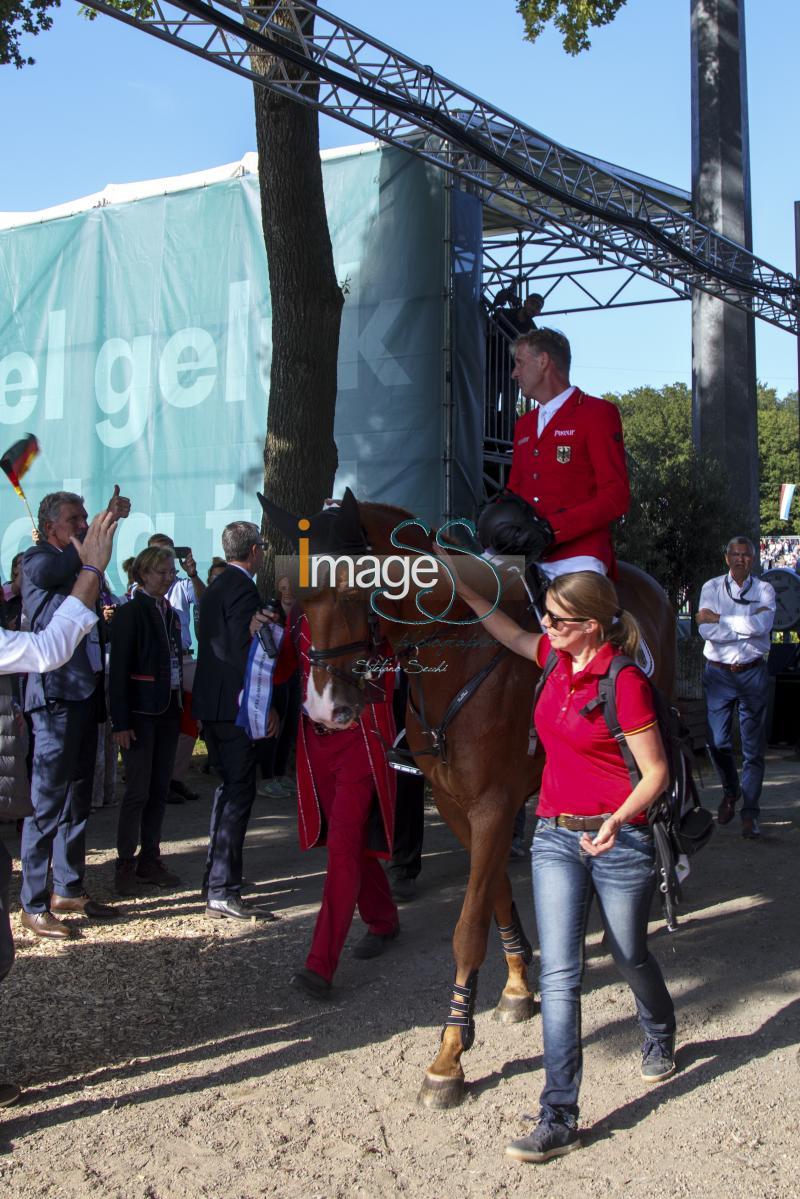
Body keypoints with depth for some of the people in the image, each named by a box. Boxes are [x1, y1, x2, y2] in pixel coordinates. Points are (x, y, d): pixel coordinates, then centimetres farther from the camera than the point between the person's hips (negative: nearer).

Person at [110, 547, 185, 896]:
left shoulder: (171, 614, 12)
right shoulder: (130, 612, -8)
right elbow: (118, 670, -12)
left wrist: (183, 709, 6)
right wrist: (120, 722, -16)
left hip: (167, 711, 7)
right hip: (140, 712, -7)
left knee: (160, 788, 9)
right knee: (138, 790, -4)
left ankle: (150, 859, 18)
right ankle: (126, 864, 6)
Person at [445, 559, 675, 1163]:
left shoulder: (625, 683, -18)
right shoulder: (557, 658, 2)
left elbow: (656, 772, -15)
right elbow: (511, 634, 23)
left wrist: (617, 821, -29)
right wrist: (462, 589, 20)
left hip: (619, 840, -5)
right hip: (556, 839, 5)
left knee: (631, 956, 18)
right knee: (559, 976, -2)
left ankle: (660, 1036, 52)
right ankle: (560, 1118, 1)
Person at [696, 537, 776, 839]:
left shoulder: (764, 590, 5)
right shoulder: (712, 587, 4)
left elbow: (763, 625, -16)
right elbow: (706, 631, -11)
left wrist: (718, 619, -13)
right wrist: (748, 626, -14)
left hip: (753, 673, 0)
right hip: (718, 673, 0)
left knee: (754, 747, 1)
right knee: (718, 742, -2)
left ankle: (749, 813, 9)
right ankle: (730, 791, 27)